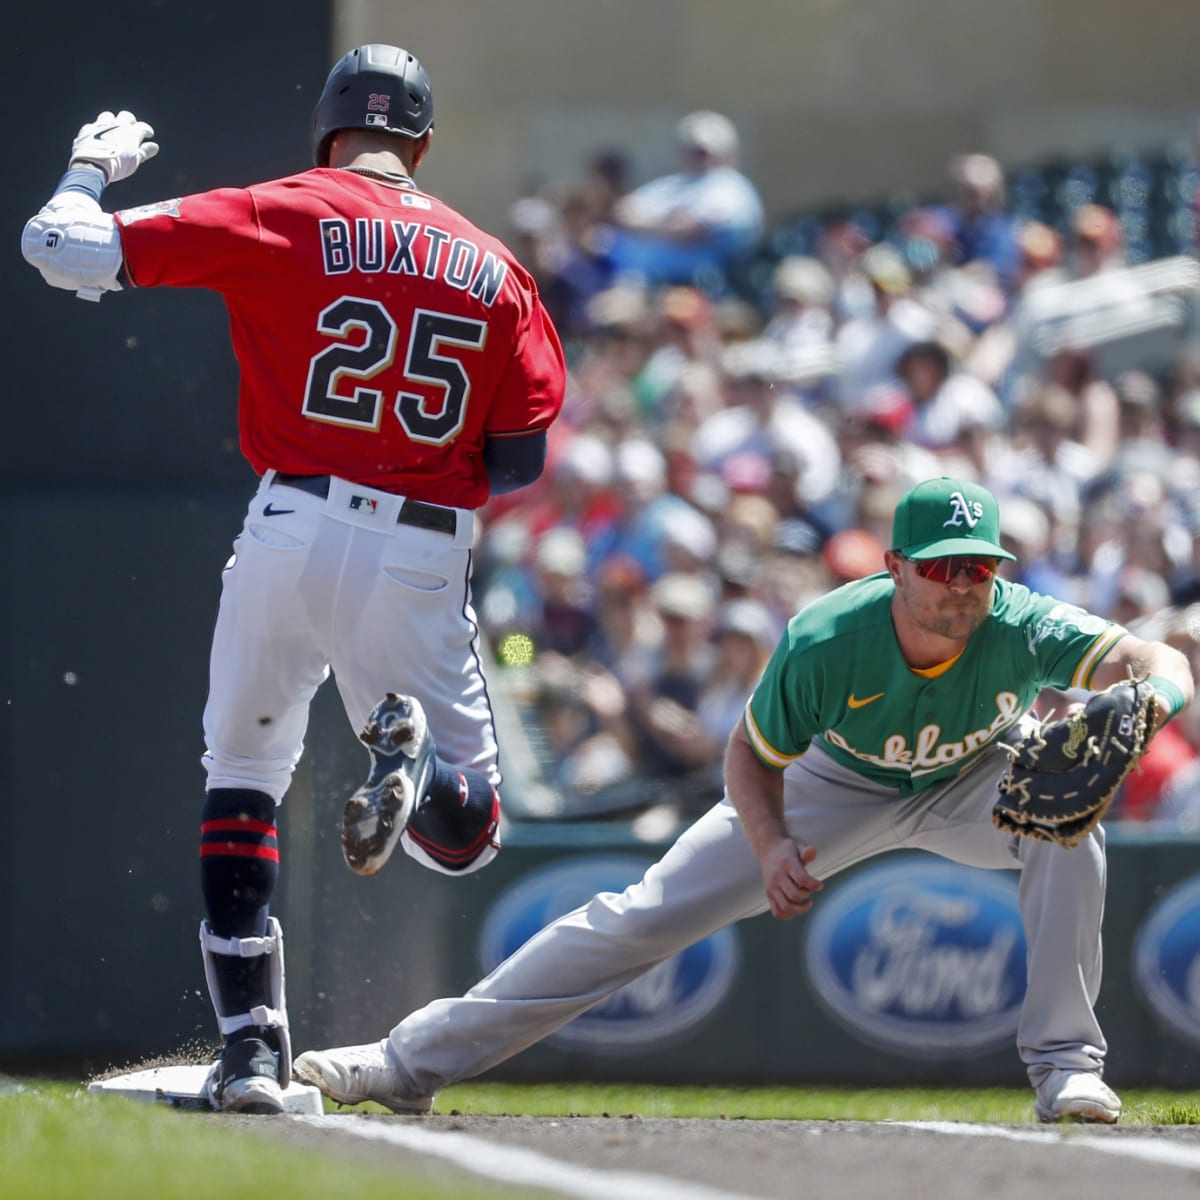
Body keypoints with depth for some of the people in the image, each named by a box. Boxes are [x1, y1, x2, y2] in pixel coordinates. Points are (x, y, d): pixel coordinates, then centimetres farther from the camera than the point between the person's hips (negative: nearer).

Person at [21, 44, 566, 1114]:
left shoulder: (279, 219, 1)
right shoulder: (495, 270, 9)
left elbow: (60, 248, -2)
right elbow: (522, 462, 8)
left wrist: (91, 168, 19)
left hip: (292, 529, -1)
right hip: (426, 559, 1)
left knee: (242, 774, 18)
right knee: (465, 839, 12)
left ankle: (251, 1044, 4)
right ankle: (415, 753, -25)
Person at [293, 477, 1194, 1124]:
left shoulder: (1025, 632, -37)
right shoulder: (824, 642, -35)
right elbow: (753, 756, -18)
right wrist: (772, 848, -37)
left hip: (966, 787, 0)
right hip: (837, 785, 0)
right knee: (645, 916, -7)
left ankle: (1065, 1065, -20)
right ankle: (409, 1063, 0)